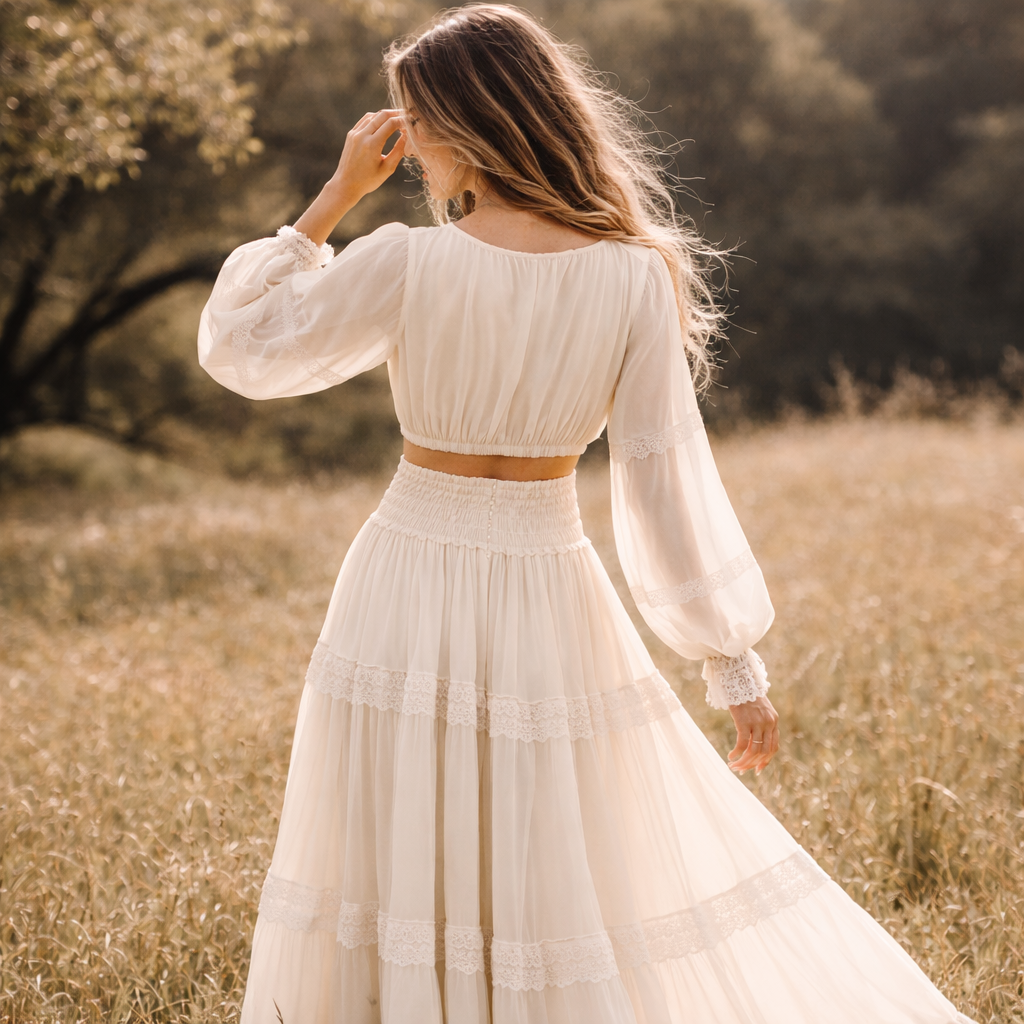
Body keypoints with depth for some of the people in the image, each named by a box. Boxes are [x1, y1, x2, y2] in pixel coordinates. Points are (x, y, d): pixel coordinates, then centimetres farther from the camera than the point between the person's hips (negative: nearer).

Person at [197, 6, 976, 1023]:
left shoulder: (407, 264, -12)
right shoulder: (634, 277, -7)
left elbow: (239, 347, 2)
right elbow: (668, 479, -6)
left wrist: (333, 196, 4)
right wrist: (735, 662, 2)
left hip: (409, 595, -1)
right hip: (548, 600, 1)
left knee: (399, 866, 11)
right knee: (576, 872, 13)